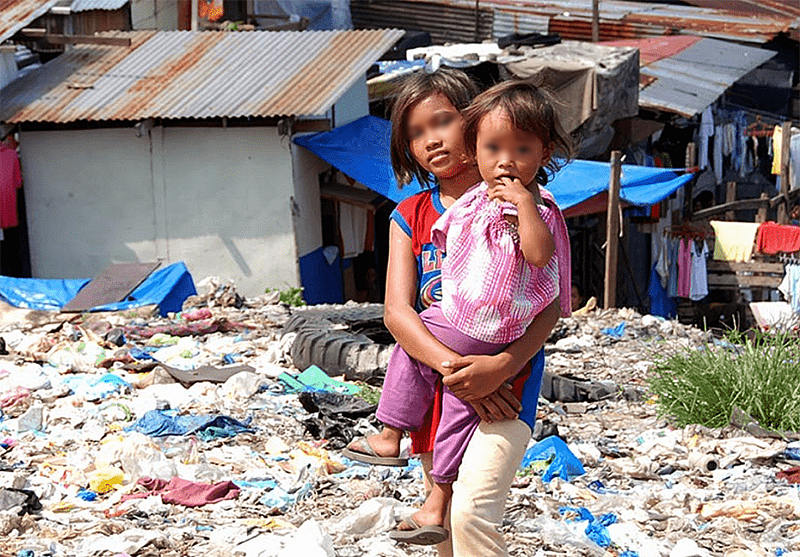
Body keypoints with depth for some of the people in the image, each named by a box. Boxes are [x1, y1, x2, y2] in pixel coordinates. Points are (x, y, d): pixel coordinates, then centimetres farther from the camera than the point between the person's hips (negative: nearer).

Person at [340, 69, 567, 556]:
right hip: (437, 384, 5)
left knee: (470, 511, -24)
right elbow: (397, 311, -3)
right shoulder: (410, 218, 9)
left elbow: (550, 307, -7)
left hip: (505, 382, -5)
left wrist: (500, 367, -23)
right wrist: (451, 366, -20)